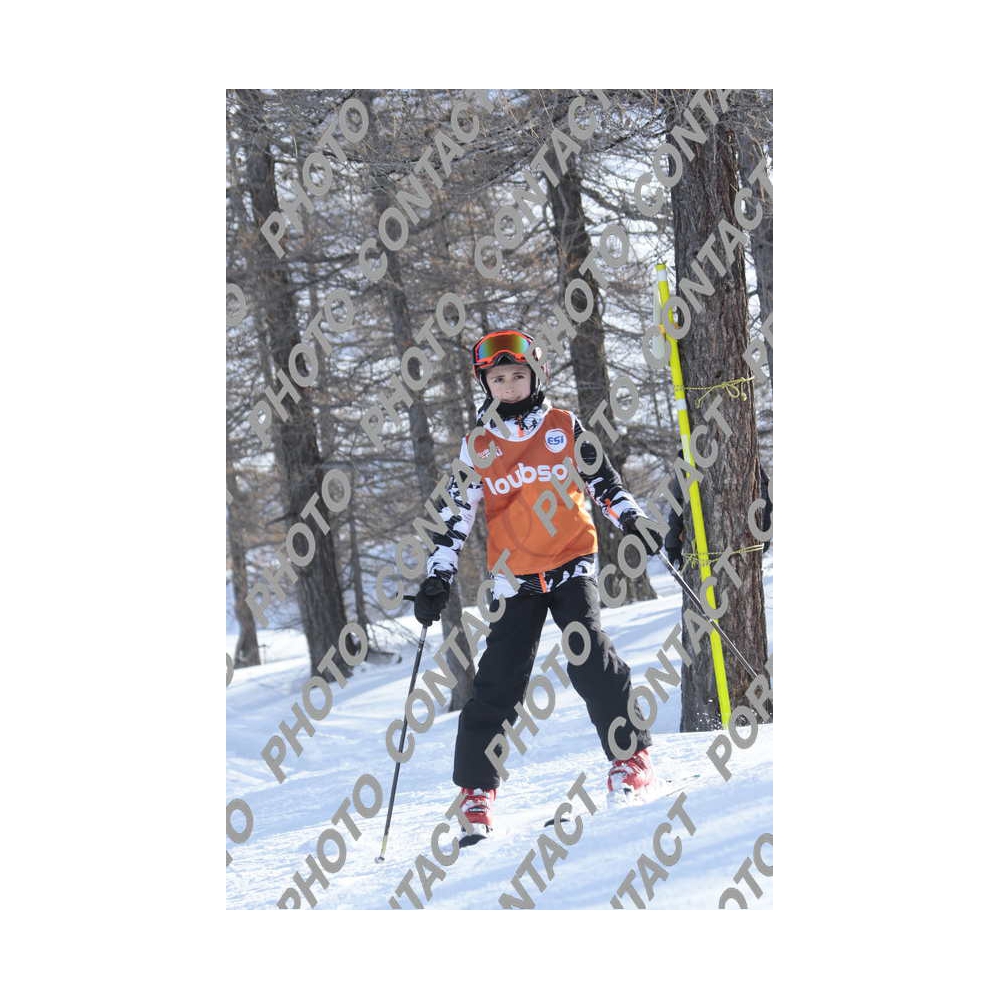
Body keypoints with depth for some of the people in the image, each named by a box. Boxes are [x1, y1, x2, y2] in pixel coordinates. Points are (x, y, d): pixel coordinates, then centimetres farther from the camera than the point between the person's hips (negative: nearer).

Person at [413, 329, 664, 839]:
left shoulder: (564, 428, 4)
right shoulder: (477, 446, 5)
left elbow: (602, 478, 11)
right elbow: (455, 515, 7)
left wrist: (631, 517, -5)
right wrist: (437, 579, 1)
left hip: (571, 562, -1)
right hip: (514, 576, 1)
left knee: (589, 656, -19)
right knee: (498, 681, -4)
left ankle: (631, 755, -8)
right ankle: (476, 787, 4)